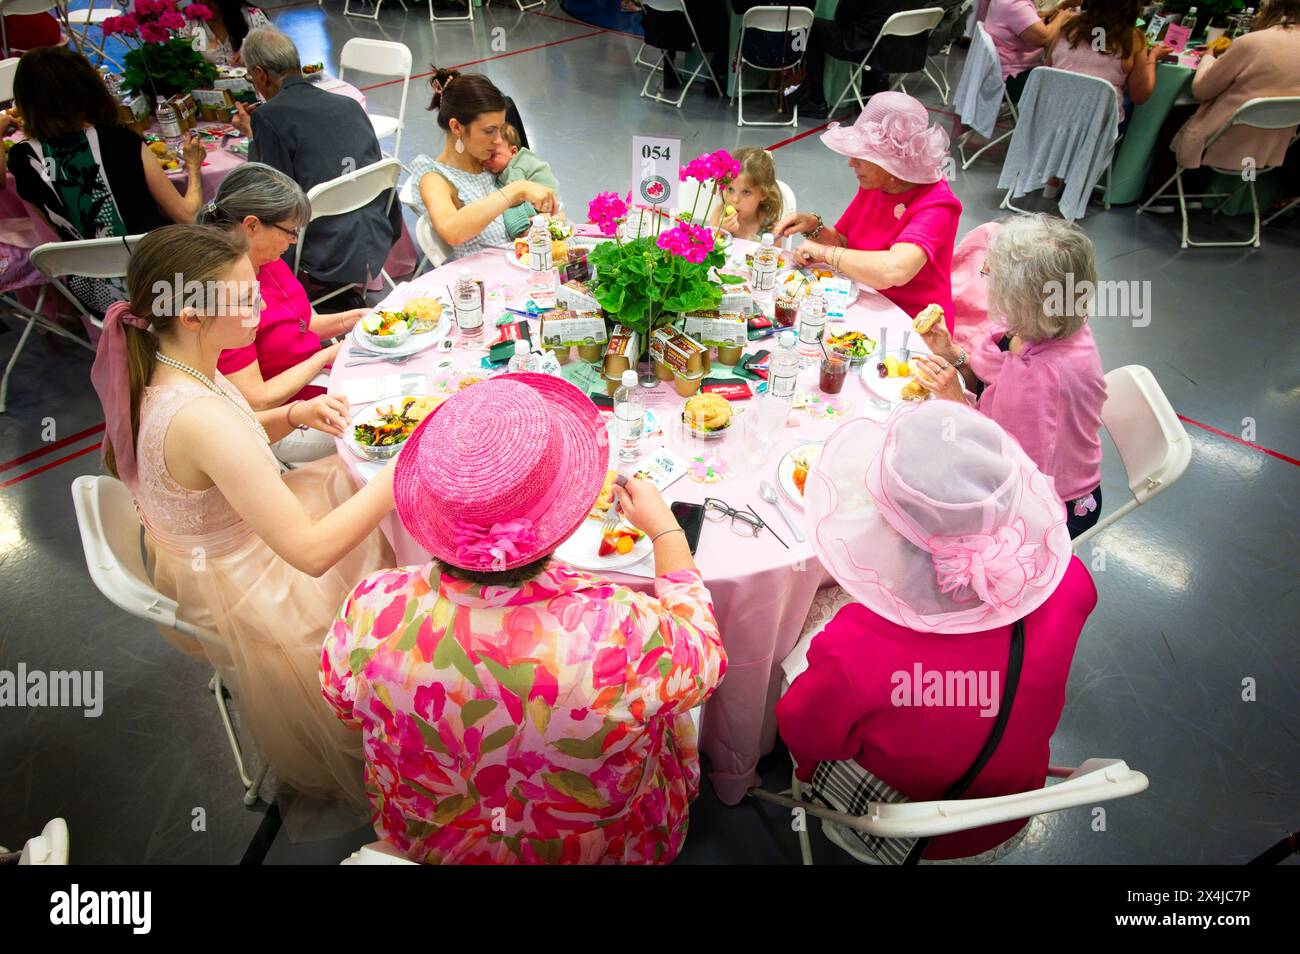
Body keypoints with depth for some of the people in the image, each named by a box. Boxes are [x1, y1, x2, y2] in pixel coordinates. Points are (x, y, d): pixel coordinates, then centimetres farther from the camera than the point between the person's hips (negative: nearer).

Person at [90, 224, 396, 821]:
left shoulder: (161, 371, -10)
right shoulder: (200, 416, -38)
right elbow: (311, 550, -38)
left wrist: (293, 415, -6)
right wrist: (404, 471, -33)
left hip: (212, 555, 9)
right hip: (247, 599, -8)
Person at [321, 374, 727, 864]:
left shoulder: (373, 608, -33)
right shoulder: (622, 631, -42)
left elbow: (341, 704, -8)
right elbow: (703, 655, -16)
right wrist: (664, 529, -5)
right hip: (594, 848, -2)